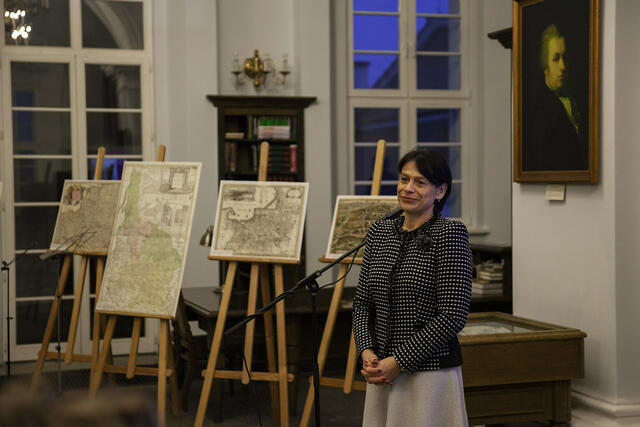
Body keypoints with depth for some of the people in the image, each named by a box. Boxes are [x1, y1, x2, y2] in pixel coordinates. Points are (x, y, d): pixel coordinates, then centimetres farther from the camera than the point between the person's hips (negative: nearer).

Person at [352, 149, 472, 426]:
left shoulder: (450, 233, -10)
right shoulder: (379, 231, 8)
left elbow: (453, 316, -15)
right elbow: (362, 302, 10)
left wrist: (398, 361, -15)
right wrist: (366, 351, -6)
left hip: (430, 370, -5)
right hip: (382, 371, 5)